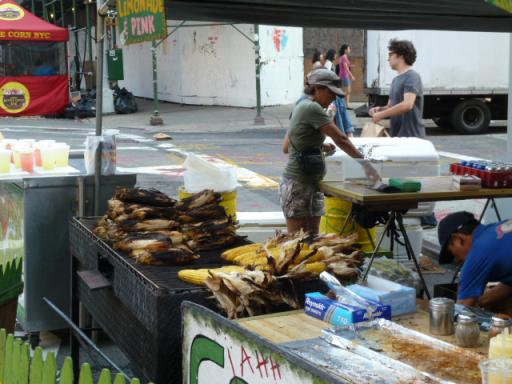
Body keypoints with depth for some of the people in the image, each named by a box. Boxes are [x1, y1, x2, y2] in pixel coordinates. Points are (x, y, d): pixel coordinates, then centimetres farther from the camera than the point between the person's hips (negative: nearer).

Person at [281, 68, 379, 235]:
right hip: (299, 184, -10)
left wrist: (320, 147, 9)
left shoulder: (302, 106, 13)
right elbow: (341, 139, -17)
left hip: (311, 183, 10)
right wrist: (365, 163, -13)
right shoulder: (312, 108, -15)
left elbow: (286, 147, 15)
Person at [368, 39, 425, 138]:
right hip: (396, 135, 9)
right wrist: (380, 109, -2)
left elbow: (407, 105, -26)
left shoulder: (412, 76, -12)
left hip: (411, 136, -9)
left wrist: (381, 114, -19)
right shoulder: (396, 79, 17)